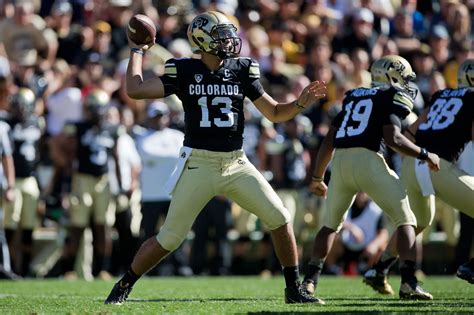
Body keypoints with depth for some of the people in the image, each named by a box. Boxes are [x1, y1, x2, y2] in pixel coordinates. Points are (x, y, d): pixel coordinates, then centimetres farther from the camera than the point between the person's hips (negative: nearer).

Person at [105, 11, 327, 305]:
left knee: (280, 217, -7)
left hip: (236, 164, 3)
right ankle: (125, 285, 18)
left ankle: (294, 289, 7)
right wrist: (137, 51, 0)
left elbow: (275, 113, 9)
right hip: (199, 164, -3)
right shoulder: (184, 71, -3)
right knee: (170, 237, -2)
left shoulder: (242, 70, 4)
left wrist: (300, 103, -9)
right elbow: (135, 89, -9)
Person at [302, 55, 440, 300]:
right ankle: (408, 283, -9)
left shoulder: (354, 97, 26)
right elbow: (392, 138, -9)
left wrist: (317, 177, 33)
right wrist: (424, 155, 3)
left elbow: (329, 141, 24)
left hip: (340, 162, 6)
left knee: (331, 223, 25)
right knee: (406, 221, 5)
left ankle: (310, 280, 17)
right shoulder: (393, 98, 7)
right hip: (367, 160, -6)